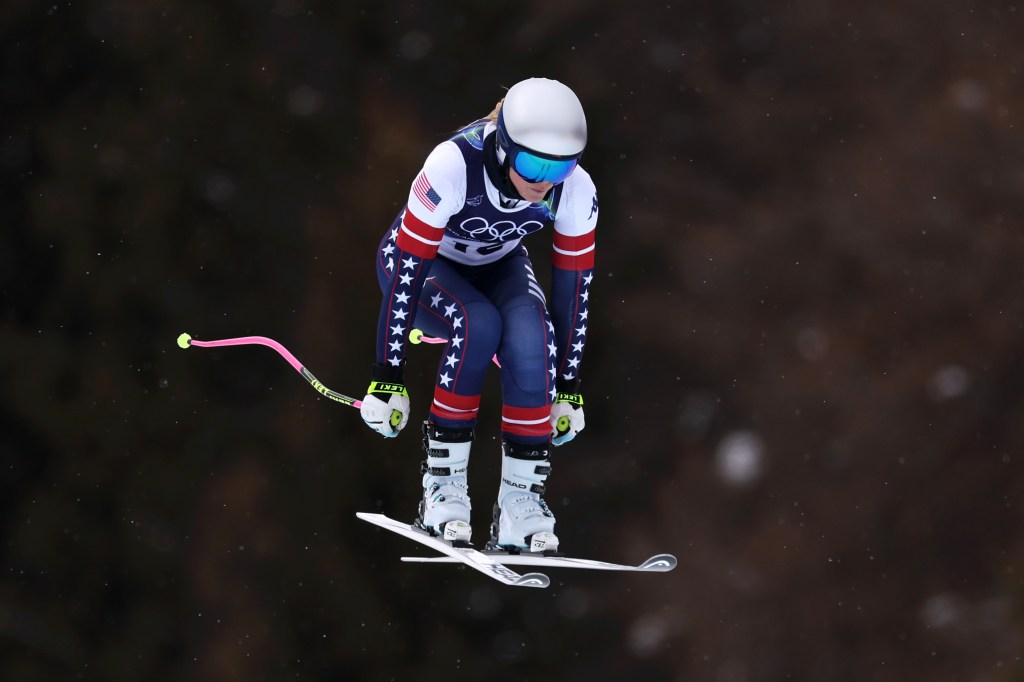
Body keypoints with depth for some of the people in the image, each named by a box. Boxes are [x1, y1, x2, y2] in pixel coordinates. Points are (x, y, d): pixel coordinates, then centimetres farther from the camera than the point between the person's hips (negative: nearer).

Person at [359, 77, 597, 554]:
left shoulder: (575, 191, -26)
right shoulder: (453, 166, -38)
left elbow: (574, 286, -13)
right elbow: (406, 273, -33)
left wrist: (568, 388, -7)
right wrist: (387, 381, -30)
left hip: (498, 265, 3)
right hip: (426, 262, -3)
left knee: (531, 338, -29)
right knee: (479, 325, -34)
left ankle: (521, 501, -19)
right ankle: (442, 486, -22)